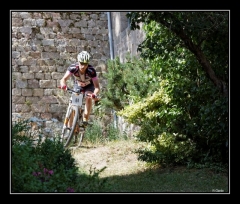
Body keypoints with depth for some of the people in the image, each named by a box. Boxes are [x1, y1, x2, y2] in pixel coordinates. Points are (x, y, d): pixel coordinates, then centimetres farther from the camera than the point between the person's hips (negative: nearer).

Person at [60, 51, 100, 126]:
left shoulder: (91, 70, -37)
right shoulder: (73, 67, -34)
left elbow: (97, 87, -39)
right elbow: (63, 79, -43)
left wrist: (95, 94, -61)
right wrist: (63, 84, -66)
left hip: (89, 86, -2)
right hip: (78, 85, 2)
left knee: (88, 98, -29)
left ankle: (85, 119, -19)